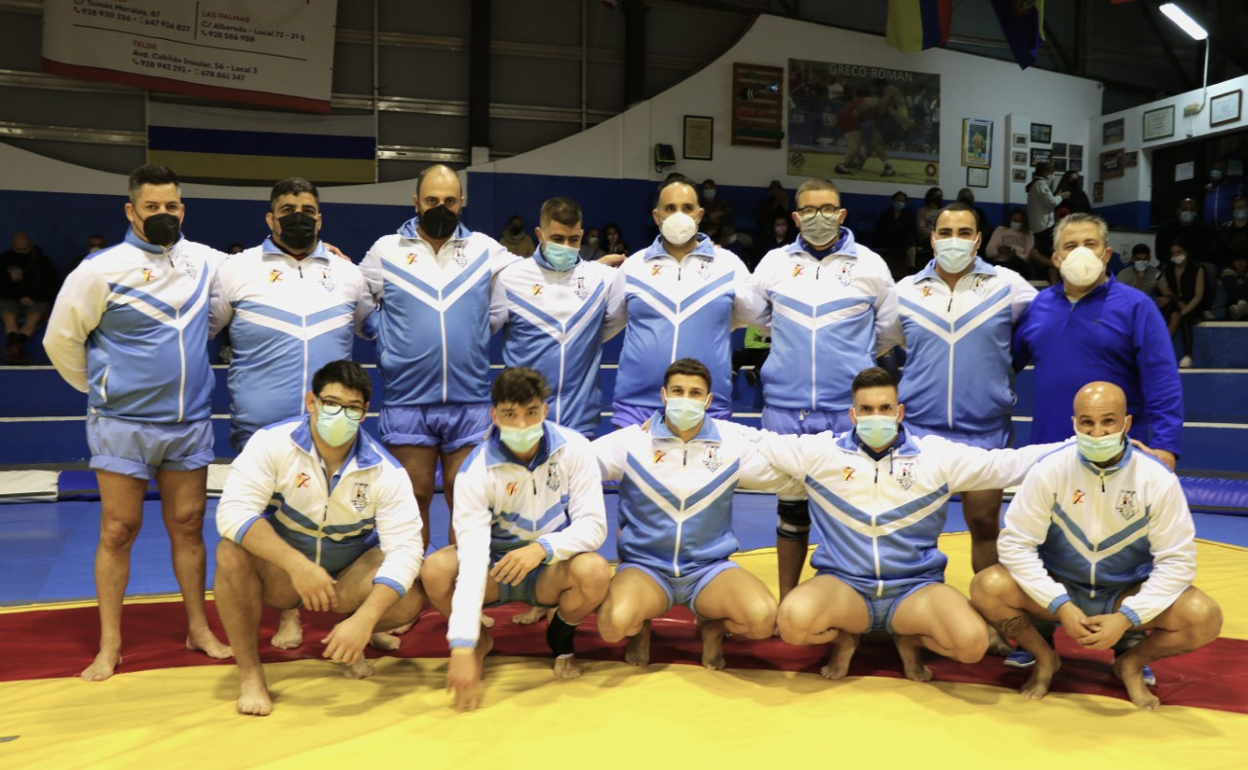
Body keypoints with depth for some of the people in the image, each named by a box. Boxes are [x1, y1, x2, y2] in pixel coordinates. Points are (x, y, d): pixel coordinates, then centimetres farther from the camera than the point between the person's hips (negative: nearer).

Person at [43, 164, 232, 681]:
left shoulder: (204, 261, 3)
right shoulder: (102, 269, -10)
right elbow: (61, 339, -1)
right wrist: (99, 389, 7)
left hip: (191, 422, 4)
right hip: (123, 425, -3)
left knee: (188, 526, 11)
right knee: (118, 531, 2)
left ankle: (199, 629, 23)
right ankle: (109, 645, 13)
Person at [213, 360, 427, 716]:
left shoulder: (385, 471, -19)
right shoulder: (272, 442, -21)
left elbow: (405, 548, -26)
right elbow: (233, 511, -31)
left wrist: (364, 620, -41)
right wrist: (298, 565, -44)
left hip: (350, 573, 1)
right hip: (280, 570, -1)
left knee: (409, 597, -26)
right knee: (232, 553, -32)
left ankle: (348, 641, 9)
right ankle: (249, 673, -14)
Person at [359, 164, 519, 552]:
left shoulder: (484, 249, 8)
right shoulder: (386, 250, 6)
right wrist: (385, 339, -1)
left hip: (470, 403, 1)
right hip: (407, 402, -1)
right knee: (414, 498, 7)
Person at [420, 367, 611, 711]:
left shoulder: (574, 449, -16)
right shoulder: (476, 470, -21)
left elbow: (594, 525, -18)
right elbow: (472, 557, -31)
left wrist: (543, 547, -38)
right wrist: (462, 646, -38)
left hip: (552, 569, 0)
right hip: (496, 565, 0)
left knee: (594, 571, -33)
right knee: (436, 570, -29)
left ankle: (561, 637, 3)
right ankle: (480, 640, 4)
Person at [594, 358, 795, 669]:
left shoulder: (734, 443, 0)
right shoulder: (632, 441, -5)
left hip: (710, 568, 1)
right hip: (645, 566, -1)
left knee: (763, 619, -28)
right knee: (613, 624, -32)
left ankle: (713, 627, 10)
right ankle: (640, 629, 9)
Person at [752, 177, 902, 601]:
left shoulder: (870, 265, 3)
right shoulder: (774, 264, 6)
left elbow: (889, 332, 13)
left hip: (848, 410, -1)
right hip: (786, 408, 1)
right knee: (791, 507, 10)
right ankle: (786, 601, 22)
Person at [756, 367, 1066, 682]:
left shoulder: (936, 454, 4)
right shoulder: (820, 451, 2)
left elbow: (1004, 463, 4)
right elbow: (756, 443, 7)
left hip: (914, 586, 1)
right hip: (844, 584, 0)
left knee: (972, 641, -27)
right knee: (793, 621, -33)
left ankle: (909, 639, 10)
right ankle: (844, 637, 6)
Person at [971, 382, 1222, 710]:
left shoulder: (1158, 480, -14)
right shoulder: (1049, 471, -16)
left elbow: (1177, 560, -12)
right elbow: (1016, 544, -14)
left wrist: (1126, 618, -23)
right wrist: (1061, 606, -24)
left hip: (1128, 595, 1)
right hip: (1059, 589, 0)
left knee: (1205, 618, -25)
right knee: (988, 588, -26)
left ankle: (1132, 662, 7)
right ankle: (1045, 659, 4)